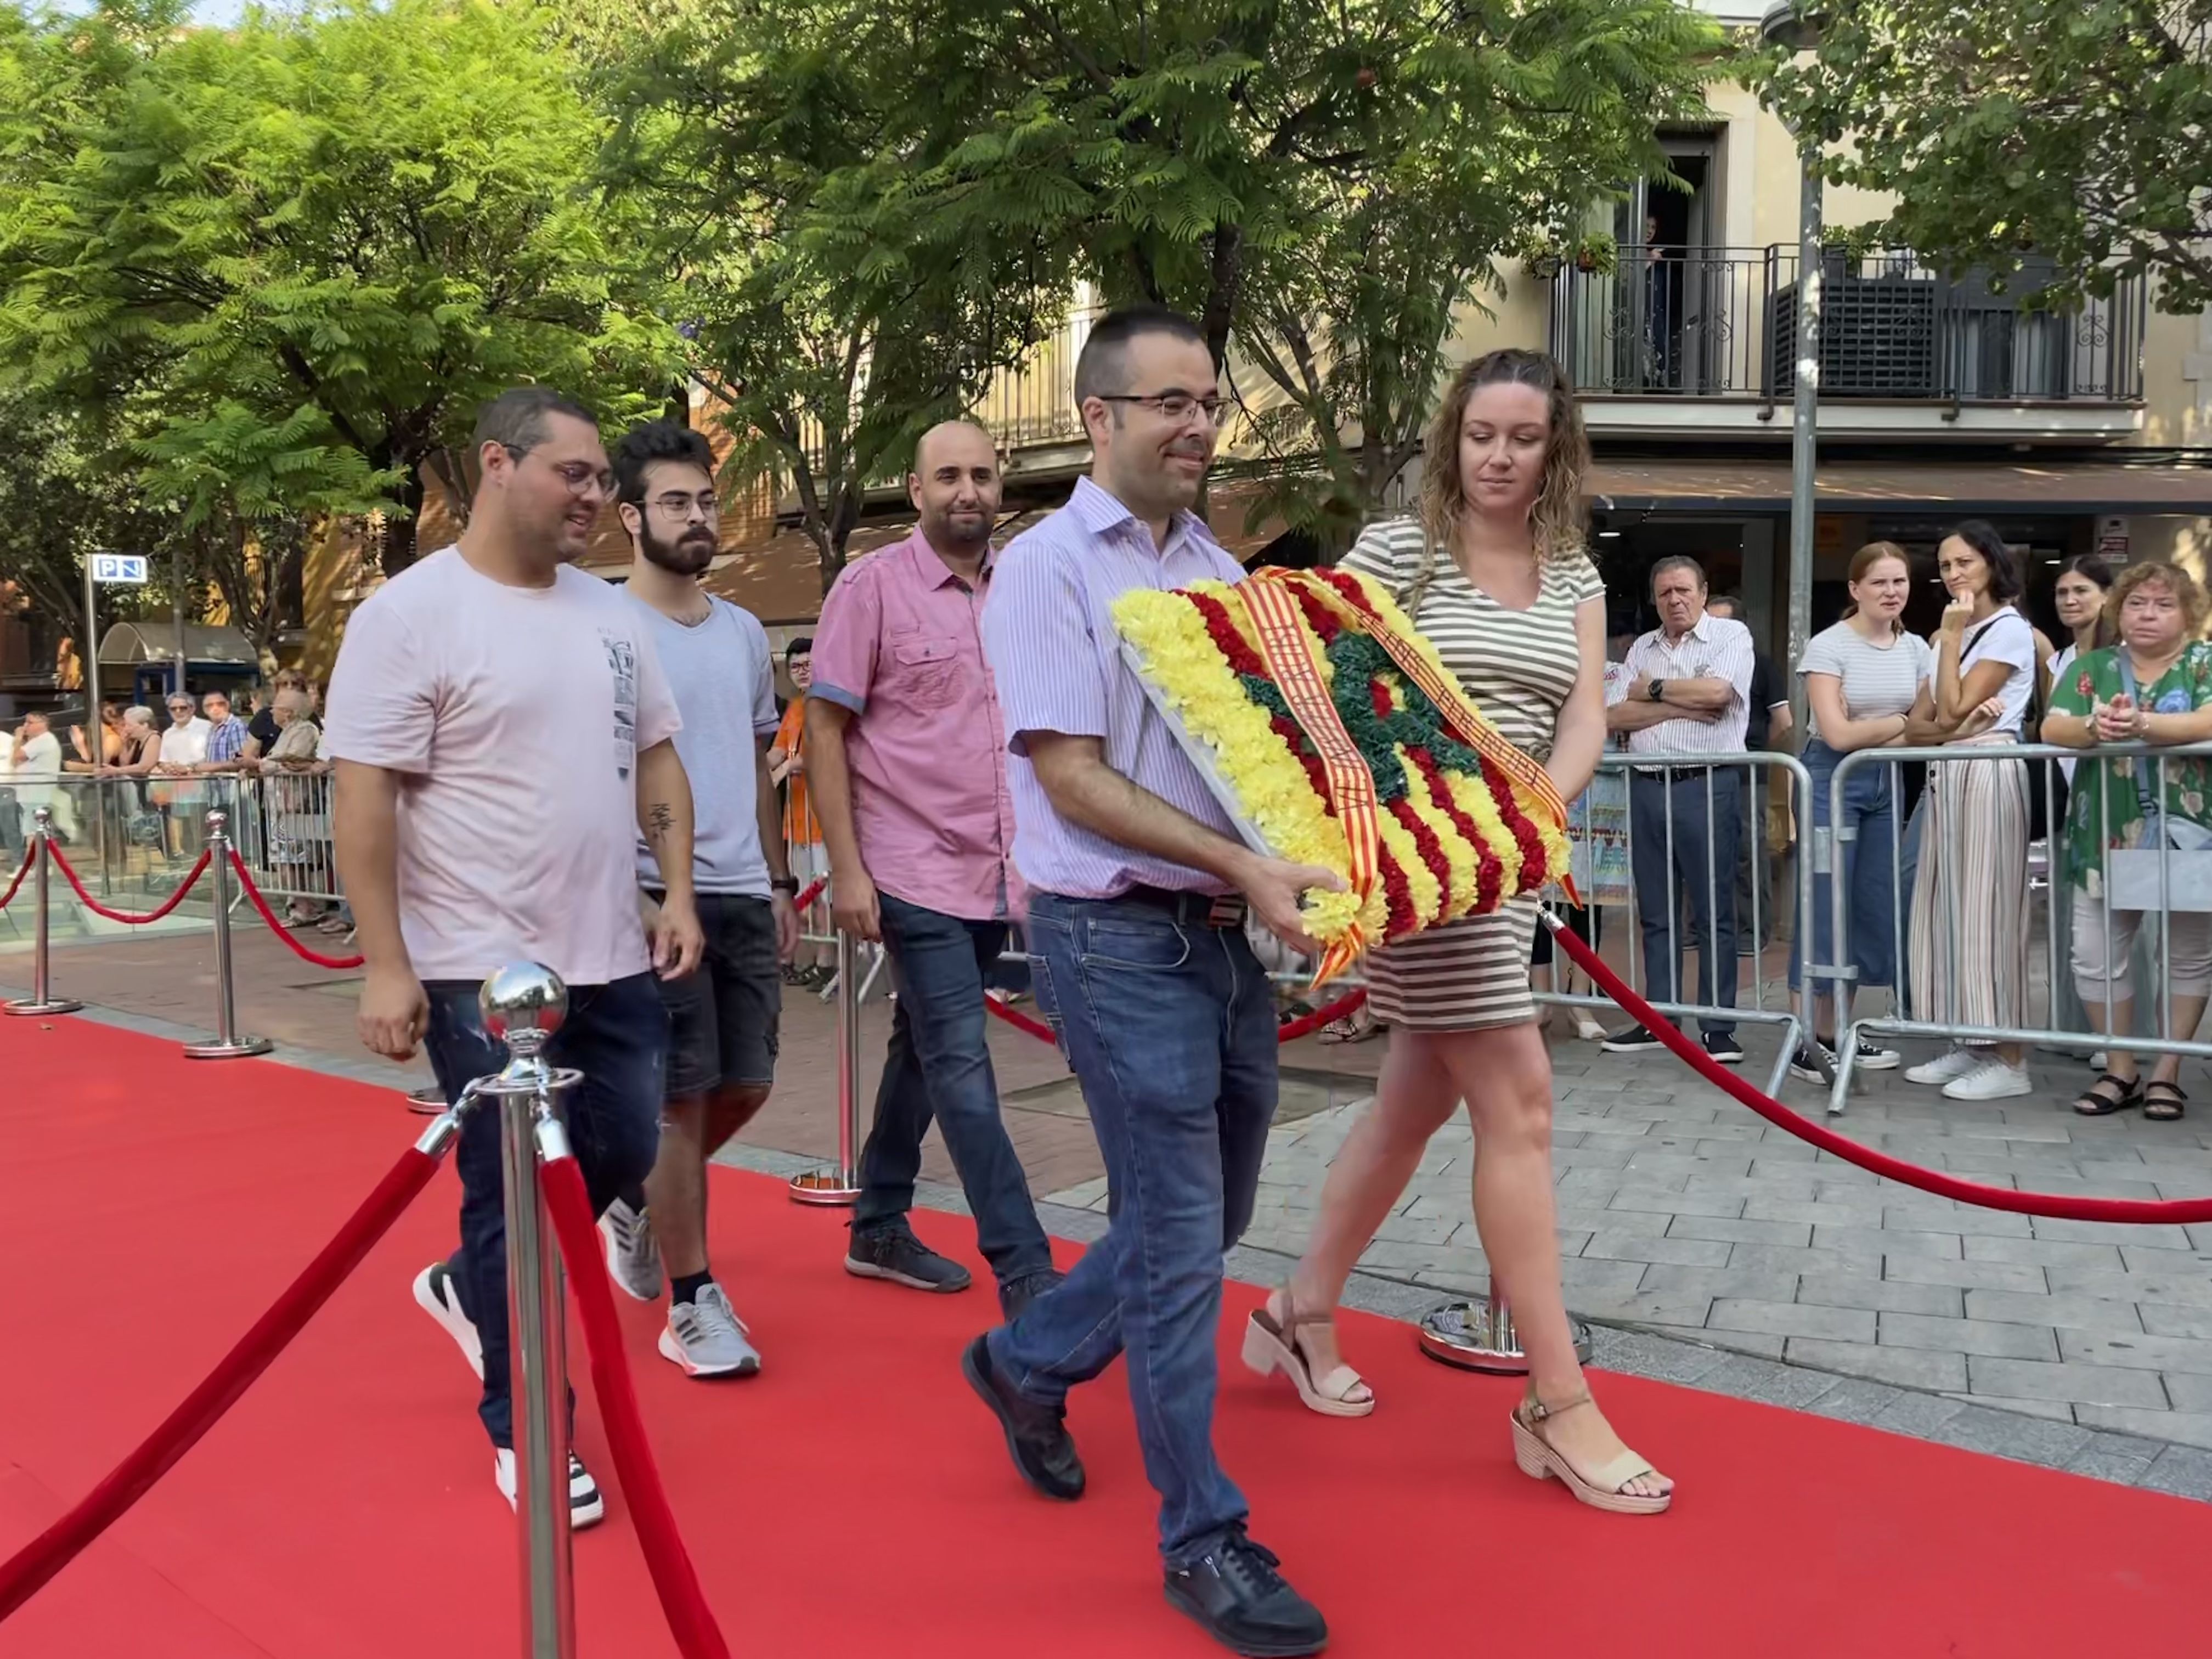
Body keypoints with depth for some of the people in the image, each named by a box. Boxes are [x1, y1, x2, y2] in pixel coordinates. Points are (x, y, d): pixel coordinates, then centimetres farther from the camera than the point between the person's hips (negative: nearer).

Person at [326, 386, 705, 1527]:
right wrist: (385, 965, -16)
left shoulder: (610, 613, 10)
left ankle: (473, 1290, 41)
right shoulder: (410, 614, -10)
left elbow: (654, 760, 14)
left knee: (623, 1159, 15)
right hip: (483, 970, -6)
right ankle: (522, 1430, 22)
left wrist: (678, 895, 5)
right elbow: (363, 801, -13)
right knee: (512, 1198, 4)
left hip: (611, 959, 7)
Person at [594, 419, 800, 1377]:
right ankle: (693, 1306, 11)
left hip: (745, 895, 7)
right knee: (683, 1097, -1)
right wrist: (633, 897, -16)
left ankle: (635, 1204, 38)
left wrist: (780, 884, 16)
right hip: (661, 894, -6)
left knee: (746, 1086, 11)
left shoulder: (745, 634, 13)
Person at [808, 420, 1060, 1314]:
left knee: (924, 1051, 16)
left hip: (995, 873, 5)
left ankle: (879, 1227, 32)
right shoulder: (872, 585, -5)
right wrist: (846, 868, -11)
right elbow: (824, 729, -5)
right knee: (962, 1068, -6)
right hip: (915, 871, -5)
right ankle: (1026, 1274, -1)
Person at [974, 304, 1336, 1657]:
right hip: (1119, 936, -7)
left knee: (1209, 1214, 17)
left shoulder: (1221, 569, 12)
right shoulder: (1047, 568, -9)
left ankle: (1029, 1364, 40)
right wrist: (1245, 865, -24)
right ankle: (1204, 1539, 16)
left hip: (1227, 931, 7)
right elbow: (1075, 782, -16)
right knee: (1177, 1234, 0)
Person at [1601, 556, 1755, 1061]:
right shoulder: (1642, 648, 15)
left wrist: (1653, 688, -3)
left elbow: (1716, 692, -17)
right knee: (1655, 914, 11)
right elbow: (1612, 716, 4)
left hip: (1707, 787, -5)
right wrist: (1679, 707, -8)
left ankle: (1719, 1028, 5)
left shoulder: (1731, 635, 1)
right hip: (1647, 788, 5)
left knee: (1713, 913, -1)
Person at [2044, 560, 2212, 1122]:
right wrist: (2093, 727, -28)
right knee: (2095, 956, 1)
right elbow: (2051, 728, -6)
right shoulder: (2092, 666, 8)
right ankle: (2120, 1071, 15)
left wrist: (2140, 724, -33)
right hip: (2108, 837, 2)